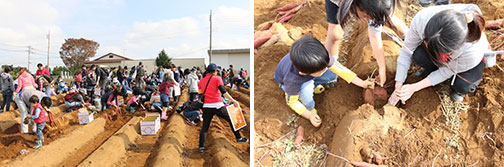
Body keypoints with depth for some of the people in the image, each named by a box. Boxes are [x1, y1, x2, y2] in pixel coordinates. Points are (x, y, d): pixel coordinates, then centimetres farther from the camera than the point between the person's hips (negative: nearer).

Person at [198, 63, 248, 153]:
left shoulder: (201, 81, 12)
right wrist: (233, 101, -12)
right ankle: (238, 138, 20)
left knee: (205, 127, 9)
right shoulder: (217, 78, -1)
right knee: (231, 119, 14)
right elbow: (223, 92, -12)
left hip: (206, 106, 3)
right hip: (217, 105, -3)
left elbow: (200, 93, 15)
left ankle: (201, 146, 0)